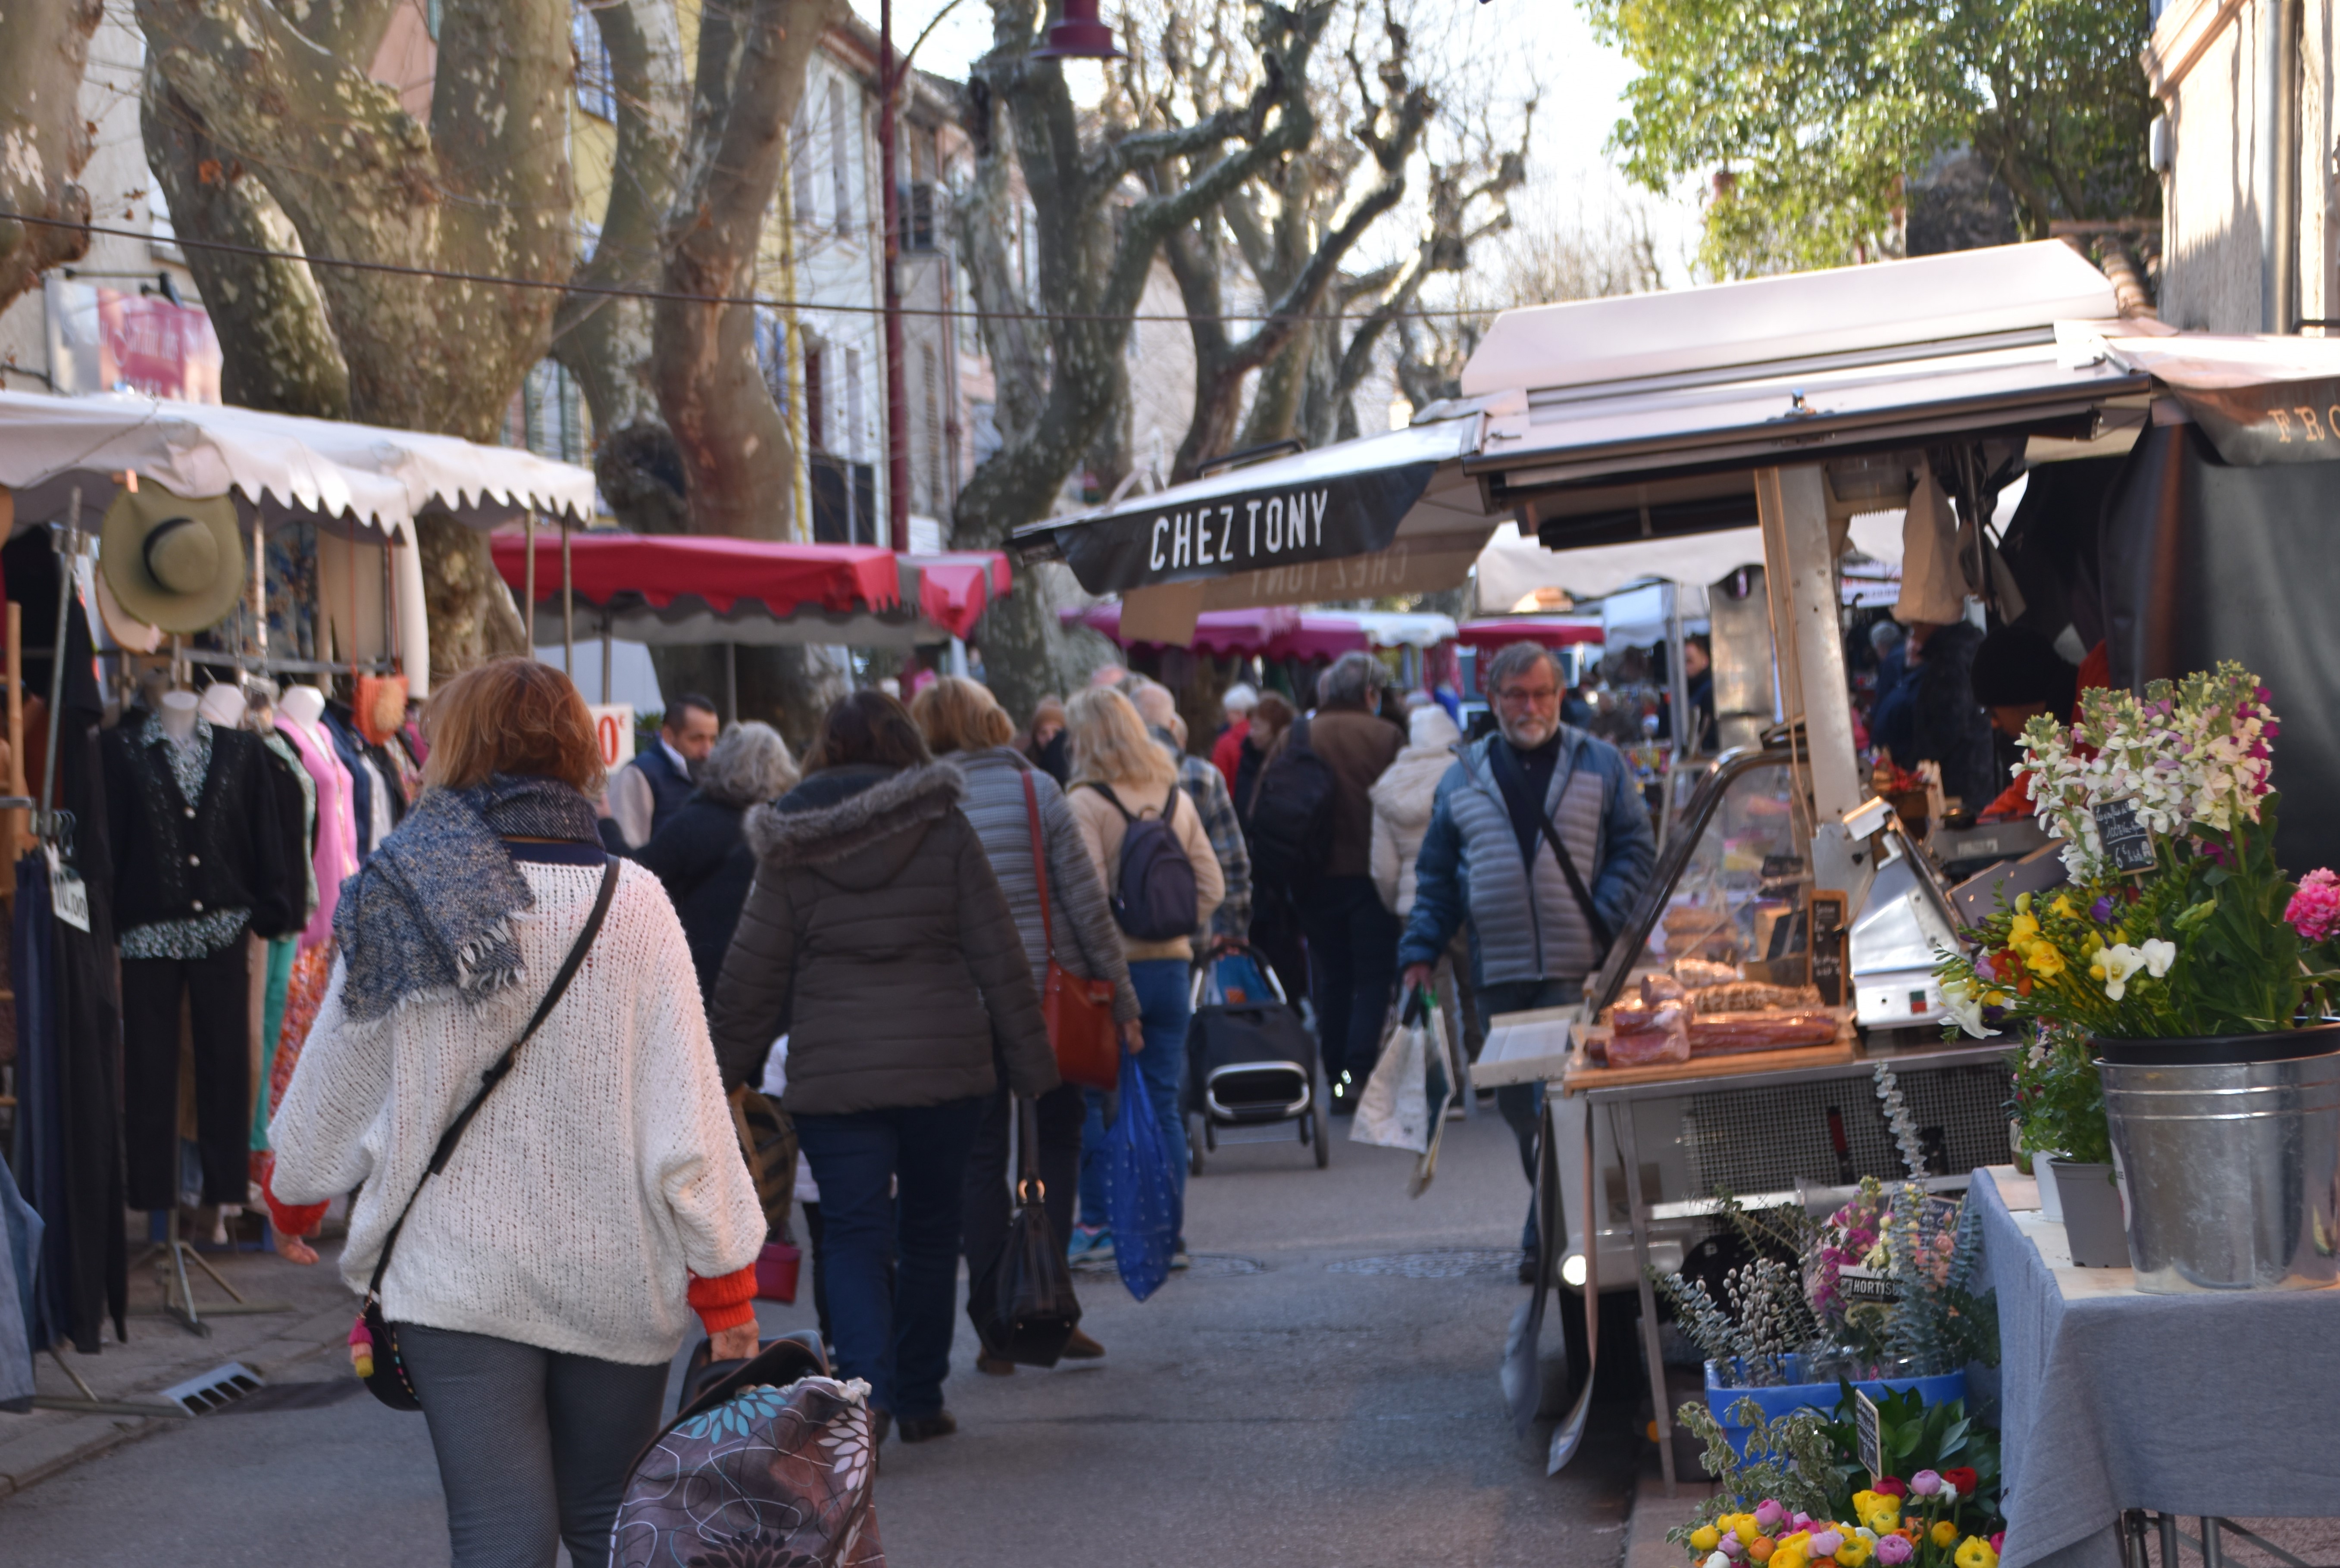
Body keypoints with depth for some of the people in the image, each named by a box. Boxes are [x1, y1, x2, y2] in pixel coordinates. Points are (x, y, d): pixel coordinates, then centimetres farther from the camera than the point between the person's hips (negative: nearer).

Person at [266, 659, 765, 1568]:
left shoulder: (401, 902, -4)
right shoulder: (632, 903, -7)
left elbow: (335, 1077, 7)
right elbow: (686, 1109, -8)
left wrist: (293, 1193, 27)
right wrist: (725, 1278, 0)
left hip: (458, 1278, 0)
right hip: (615, 1279, 0)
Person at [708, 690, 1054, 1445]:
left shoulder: (792, 845, 1)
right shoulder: (944, 829, 1)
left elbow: (752, 975, 2)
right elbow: (999, 954, 1)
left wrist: (730, 1070, 12)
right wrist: (1030, 1061, 6)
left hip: (834, 1071, -1)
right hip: (946, 1067, 1)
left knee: (853, 1234, 1)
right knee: (930, 1229, 14)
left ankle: (867, 1387, -20)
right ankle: (920, 1398, 21)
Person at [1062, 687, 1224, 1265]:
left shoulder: (1086, 803, -9)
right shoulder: (1177, 799, 8)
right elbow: (1212, 886, 7)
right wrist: (1174, 930, 12)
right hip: (1170, 967, 5)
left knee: (1088, 1100, 5)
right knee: (1164, 1104, 7)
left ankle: (1097, 1223, 4)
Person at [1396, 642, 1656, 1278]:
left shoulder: (1601, 765, 6)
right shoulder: (1463, 778, 12)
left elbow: (1636, 848, 4)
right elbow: (1436, 874, 13)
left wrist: (1605, 919, -10)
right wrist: (1420, 953, 4)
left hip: (1576, 969, -3)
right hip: (1498, 971, 3)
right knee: (1517, 1102, 7)